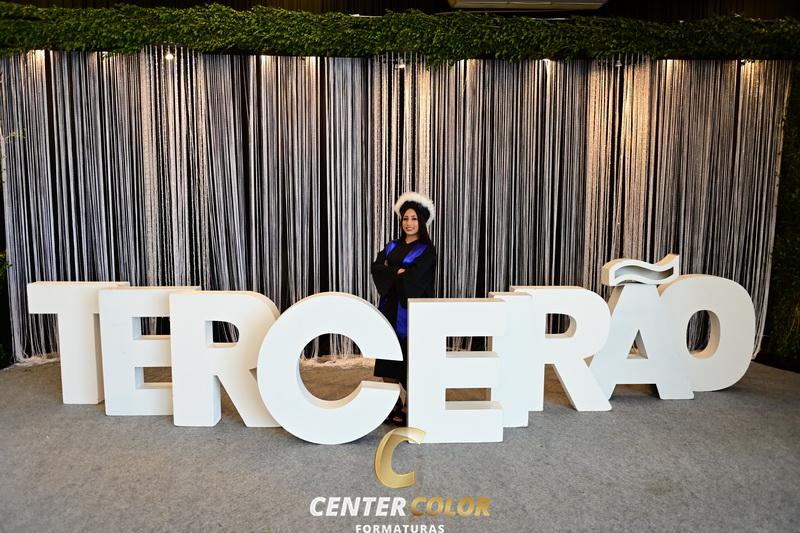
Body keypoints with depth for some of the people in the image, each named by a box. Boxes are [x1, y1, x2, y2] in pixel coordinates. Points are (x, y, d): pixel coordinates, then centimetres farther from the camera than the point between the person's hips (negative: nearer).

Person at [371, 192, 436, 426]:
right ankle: (392, 404, 17)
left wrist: (391, 272, -3)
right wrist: (398, 272, -14)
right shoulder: (392, 246, 13)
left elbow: (413, 278, -17)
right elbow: (376, 268, 0)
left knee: (410, 358, -1)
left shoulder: (426, 250, -4)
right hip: (390, 308, 6)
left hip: (410, 310, -6)